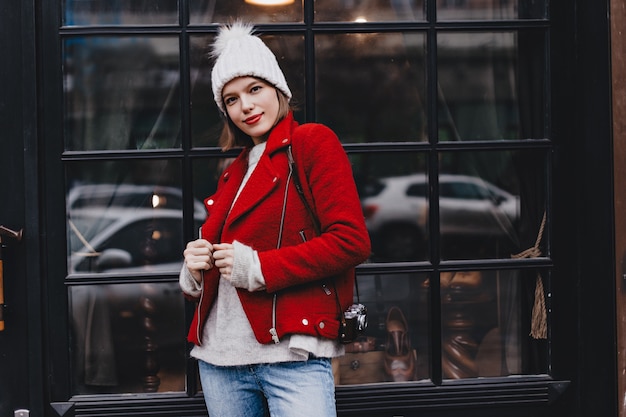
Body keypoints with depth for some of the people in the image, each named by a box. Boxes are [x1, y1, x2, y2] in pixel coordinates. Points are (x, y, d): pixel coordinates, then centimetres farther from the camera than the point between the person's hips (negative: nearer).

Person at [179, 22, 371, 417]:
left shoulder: (313, 142, 0)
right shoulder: (233, 174, 20)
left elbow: (352, 240, -10)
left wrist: (258, 268, -13)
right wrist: (195, 270, 3)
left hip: (292, 356, -7)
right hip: (220, 360, 7)